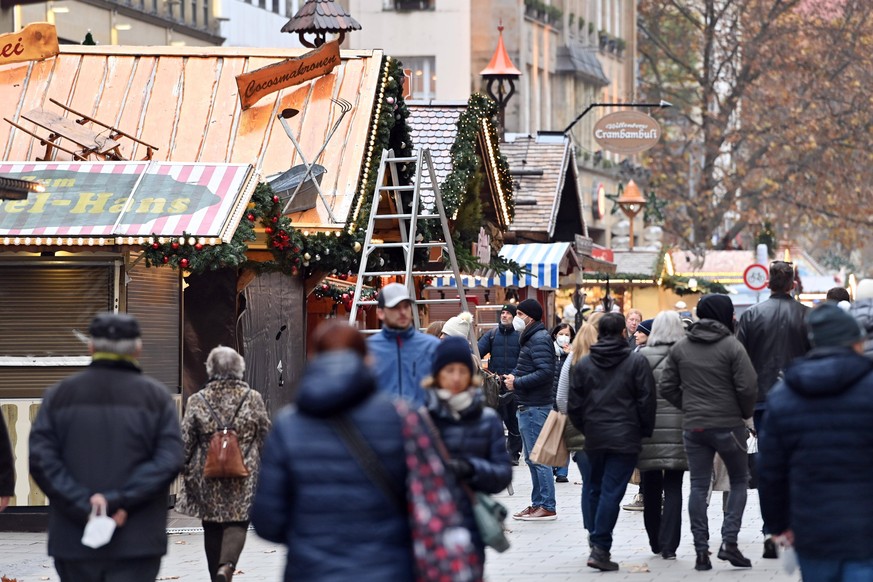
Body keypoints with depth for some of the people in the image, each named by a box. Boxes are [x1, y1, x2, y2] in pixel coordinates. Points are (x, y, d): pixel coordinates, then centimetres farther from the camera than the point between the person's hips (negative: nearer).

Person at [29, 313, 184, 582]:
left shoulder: (59, 394, 5)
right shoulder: (156, 396, 1)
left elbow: (41, 459, -6)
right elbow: (169, 461, -10)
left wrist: (82, 504, -11)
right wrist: (118, 500, -14)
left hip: (74, 540, 2)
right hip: (136, 541, -2)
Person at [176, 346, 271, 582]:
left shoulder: (197, 401, -3)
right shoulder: (252, 399, -3)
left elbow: (185, 441, -1)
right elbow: (265, 437, 4)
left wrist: (185, 470, 12)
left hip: (207, 475, 1)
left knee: (212, 527, 13)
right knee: (237, 523, 1)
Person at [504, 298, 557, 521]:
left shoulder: (539, 339, -14)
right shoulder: (530, 338, 19)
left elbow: (546, 372, -24)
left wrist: (517, 383, -19)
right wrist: (513, 377, 6)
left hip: (535, 407, -11)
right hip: (528, 406, 11)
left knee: (538, 457, -8)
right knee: (532, 458, 15)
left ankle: (547, 507, -5)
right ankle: (538, 504, 21)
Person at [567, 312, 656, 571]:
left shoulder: (583, 364, 5)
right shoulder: (637, 362, -5)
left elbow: (574, 405, 5)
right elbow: (646, 401, -6)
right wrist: (645, 431, 5)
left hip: (593, 437, 3)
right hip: (625, 438, -3)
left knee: (593, 489, 18)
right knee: (612, 491, -5)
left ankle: (596, 539, 23)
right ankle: (600, 548, -9)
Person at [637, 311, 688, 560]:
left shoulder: (641, 357, -4)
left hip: (647, 434, 1)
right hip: (677, 433, -1)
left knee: (651, 490, 13)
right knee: (673, 491, 3)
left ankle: (655, 543, 22)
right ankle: (668, 545, -5)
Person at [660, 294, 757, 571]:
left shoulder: (679, 348, 5)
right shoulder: (731, 346, -10)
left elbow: (667, 387, 6)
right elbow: (747, 387, -13)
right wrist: (745, 413, 4)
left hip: (693, 426, 4)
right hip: (728, 425, -4)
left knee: (698, 487, 7)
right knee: (739, 480, 10)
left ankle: (701, 550, 4)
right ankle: (729, 542, -3)